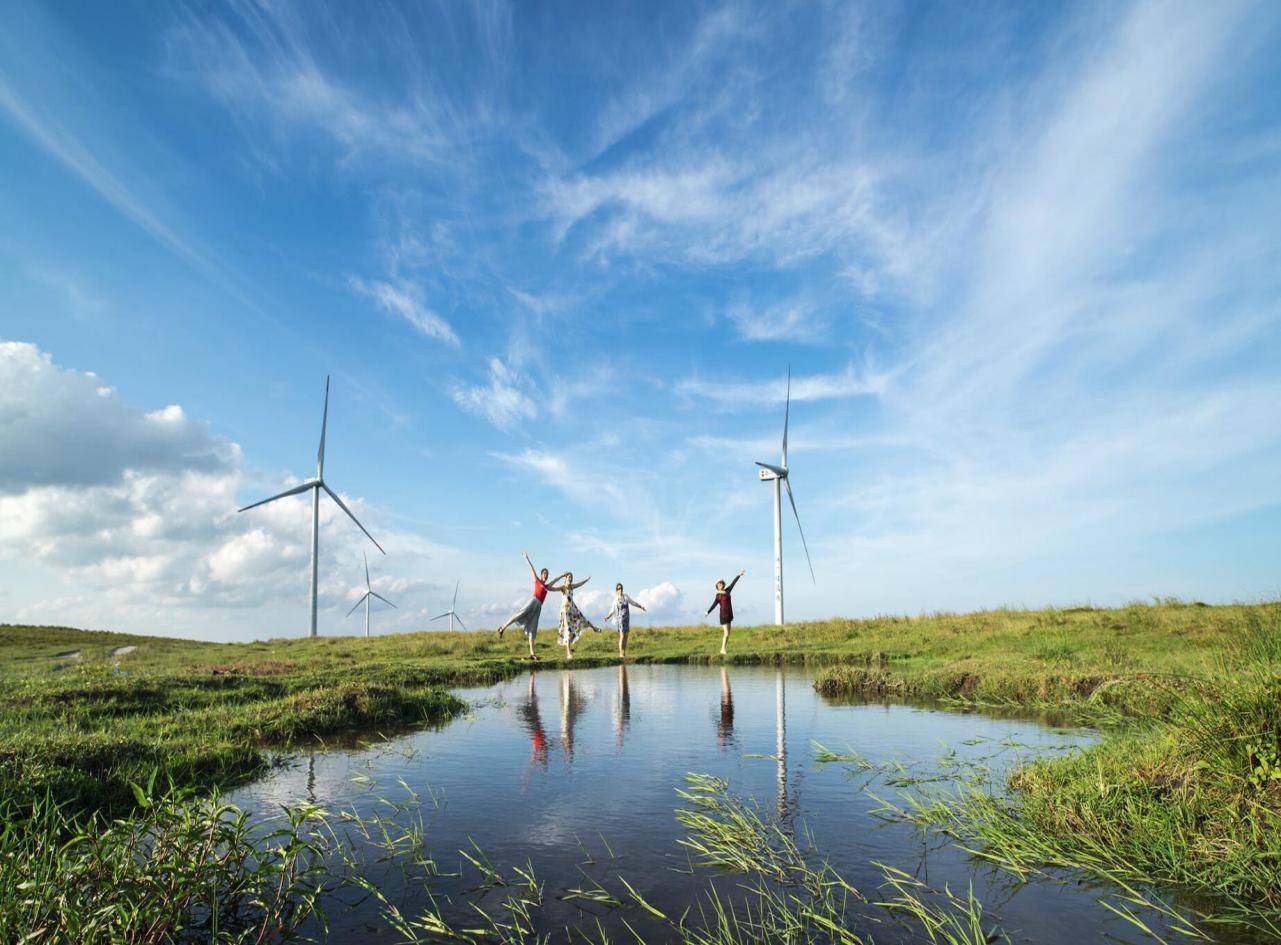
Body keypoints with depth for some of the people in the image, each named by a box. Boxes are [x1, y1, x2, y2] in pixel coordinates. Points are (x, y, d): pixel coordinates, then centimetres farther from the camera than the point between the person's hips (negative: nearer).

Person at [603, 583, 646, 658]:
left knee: (626, 636, 7)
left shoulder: (626, 596, 5)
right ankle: (621, 654, -13)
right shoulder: (616, 599, -4)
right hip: (620, 618, -5)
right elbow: (612, 610, 0)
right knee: (622, 636, -13)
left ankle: (624, 653, 14)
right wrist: (608, 616, -14)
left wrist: (640, 606, 14)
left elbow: (632, 602, 18)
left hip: (627, 619, 5)